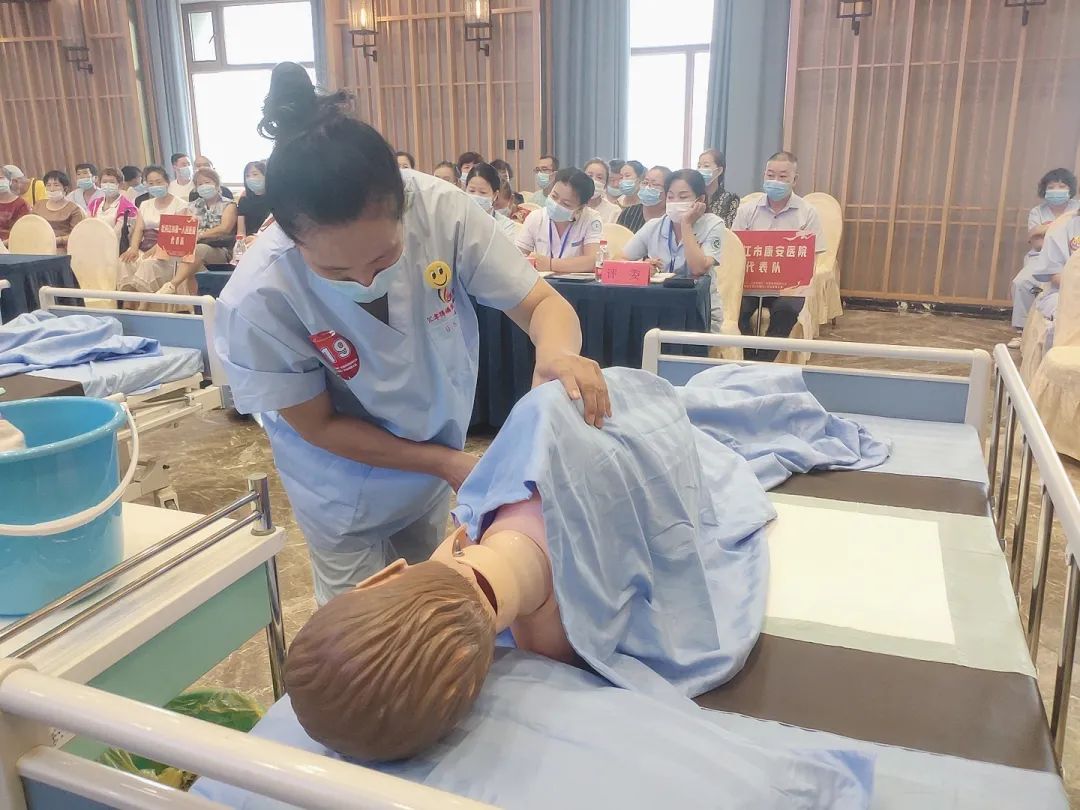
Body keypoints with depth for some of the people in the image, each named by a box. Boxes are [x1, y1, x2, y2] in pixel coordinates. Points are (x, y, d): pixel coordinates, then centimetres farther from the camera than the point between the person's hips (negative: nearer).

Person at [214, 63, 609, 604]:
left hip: (437, 463, 3)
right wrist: (447, 463, -23)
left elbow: (540, 304, -20)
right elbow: (317, 425, -19)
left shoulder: (440, 210, -30)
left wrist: (559, 352, -44)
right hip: (347, 492, -3)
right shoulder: (257, 300, -32)